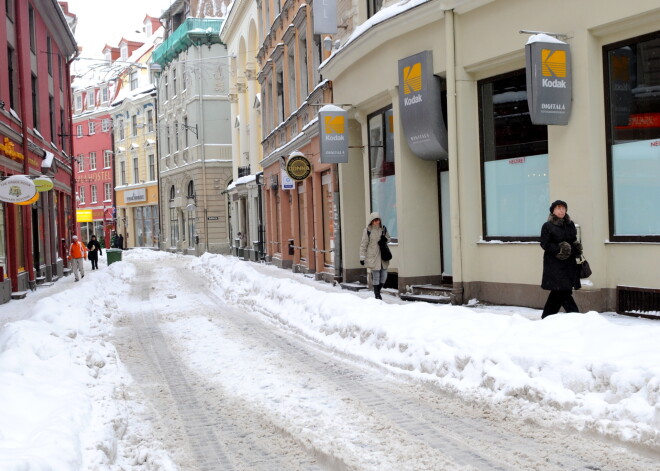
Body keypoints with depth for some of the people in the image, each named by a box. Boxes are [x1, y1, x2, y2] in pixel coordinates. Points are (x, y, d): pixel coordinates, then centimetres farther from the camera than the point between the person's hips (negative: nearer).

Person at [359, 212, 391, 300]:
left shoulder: (383, 229, 6)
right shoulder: (367, 231, -8)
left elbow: (388, 239, 20)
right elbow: (363, 245, -4)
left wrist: (385, 238, -5)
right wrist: (362, 257, -6)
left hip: (383, 257, 5)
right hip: (373, 257, -5)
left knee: (384, 276, 6)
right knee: (376, 277, -2)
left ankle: (378, 290, 28)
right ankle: (377, 295, 9)